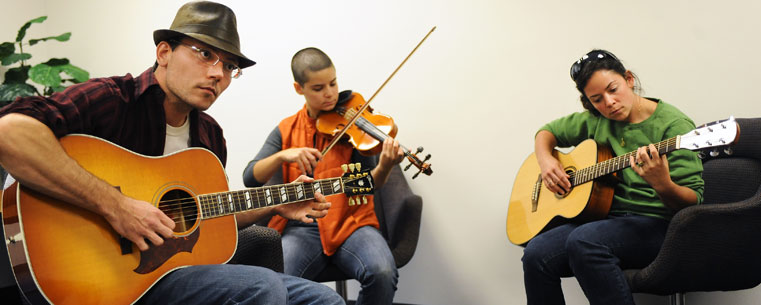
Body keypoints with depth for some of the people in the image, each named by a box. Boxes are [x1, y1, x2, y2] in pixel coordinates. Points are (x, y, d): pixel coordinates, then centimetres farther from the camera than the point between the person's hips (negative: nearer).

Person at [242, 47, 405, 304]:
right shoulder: (287, 131, 10)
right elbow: (250, 179, 1)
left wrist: (384, 167, -27)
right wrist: (283, 155, -17)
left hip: (350, 222, 0)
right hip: (302, 227, 0)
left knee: (382, 273, -29)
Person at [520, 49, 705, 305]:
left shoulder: (673, 125, -6)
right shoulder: (597, 121, 11)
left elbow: (693, 202, -10)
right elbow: (548, 131, 26)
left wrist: (663, 185, -33)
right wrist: (546, 161, 4)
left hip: (655, 223, -5)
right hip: (607, 216, 5)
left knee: (583, 241, -35)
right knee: (536, 253, -23)